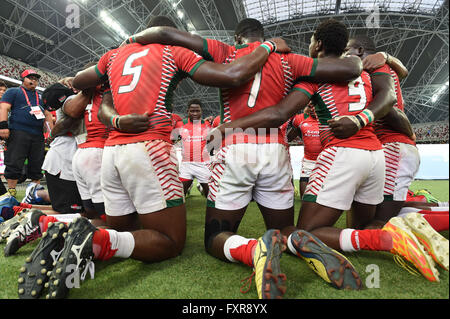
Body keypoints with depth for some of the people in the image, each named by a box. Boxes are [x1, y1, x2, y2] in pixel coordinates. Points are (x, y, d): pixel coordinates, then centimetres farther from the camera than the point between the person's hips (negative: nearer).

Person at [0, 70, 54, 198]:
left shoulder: (41, 96, 25)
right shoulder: (13, 92, 11)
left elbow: (47, 114, 25)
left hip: (38, 135, 5)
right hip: (18, 133, -4)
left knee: (37, 166, 6)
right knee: (14, 164, -7)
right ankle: (11, 191, 0)